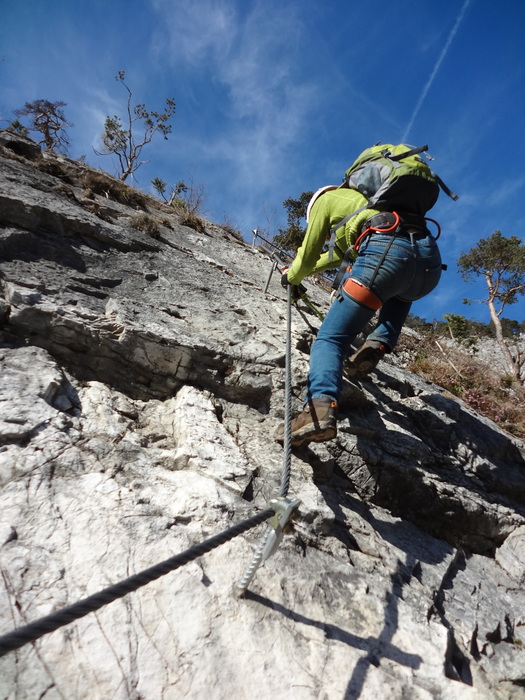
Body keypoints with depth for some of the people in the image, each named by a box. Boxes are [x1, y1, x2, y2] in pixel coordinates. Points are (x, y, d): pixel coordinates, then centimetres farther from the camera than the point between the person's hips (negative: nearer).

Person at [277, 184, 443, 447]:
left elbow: (308, 256, 24)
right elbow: (339, 255, 52)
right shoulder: (363, 200, 44)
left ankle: (320, 407, -30)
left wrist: (292, 277, 44)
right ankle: (379, 343, 15)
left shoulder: (326, 199, 25)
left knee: (330, 338, -4)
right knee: (400, 294, 41)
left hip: (384, 253, -6)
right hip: (431, 261, 7)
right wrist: (306, 268, 63)